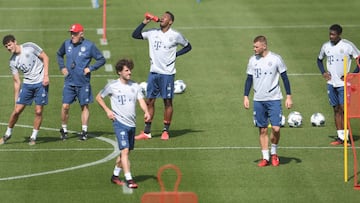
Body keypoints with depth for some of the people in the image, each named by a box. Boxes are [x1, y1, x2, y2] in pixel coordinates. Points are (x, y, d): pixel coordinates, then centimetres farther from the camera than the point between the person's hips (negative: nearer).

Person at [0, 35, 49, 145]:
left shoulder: (30, 47, -8)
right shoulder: (13, 61, 3)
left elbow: (45, 57, -2)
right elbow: (17, 82, 7)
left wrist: (46, 75, -11)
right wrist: (16, 99, 4)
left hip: (41, 82, -3)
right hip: (27, 84, 3)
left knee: (38, 111, -5)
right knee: (17, 110, -2)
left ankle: (34, 137, 10)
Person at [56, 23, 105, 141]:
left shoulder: (89, 46, -6)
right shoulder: (66, 44, 4)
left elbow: (101, 59, 0)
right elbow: (59, 55, 25)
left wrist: (90, 68, -10)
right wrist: (62, 67, 12)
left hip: (83, 82, -2)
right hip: (69, 82, 2)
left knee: (84, 106, 7)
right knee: (65, 106, -4)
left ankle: (84, 131, 16)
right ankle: (64, 129, 13)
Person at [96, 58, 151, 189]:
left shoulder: (135, 86, 7)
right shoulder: (112, 86, -2)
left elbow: (141, 101, -1)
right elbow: (99, 97, 9)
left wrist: (146, 112, -21)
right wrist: (107, 110, -3)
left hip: (132, 123, 5)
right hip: (119, 122, -5)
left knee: (126, 151, 12)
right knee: (125, 150, -15)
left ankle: (115, 175, 29)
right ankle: (129, 179, -18)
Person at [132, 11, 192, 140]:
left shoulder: (175, 35, -2)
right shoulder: (153, 33, 8)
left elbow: (188, 46, 10)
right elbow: (135, 35, 10)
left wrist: (176, 54, -3)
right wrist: (144, 22, 1)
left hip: (167, 73, -4)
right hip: (153, 72, 4)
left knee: (167, 101, 2)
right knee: (149, 101, 4)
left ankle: (166, 131, 10)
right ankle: (147, 132, 8)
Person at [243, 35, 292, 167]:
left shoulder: (276, 59, -5)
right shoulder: (253, 60, 5)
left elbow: (285, 78, 0)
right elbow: (249, 79, 13)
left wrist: (289, 97, -3)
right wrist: (246, 97, 5)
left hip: (274, 99, -3)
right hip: (258, 100, 3)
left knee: (276, 128, -11)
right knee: (262, 130, 4)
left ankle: (274, 153, 11)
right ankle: (265, 157, 11)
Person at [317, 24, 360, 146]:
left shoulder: (348, 46, -8)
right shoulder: (326, 46, 7)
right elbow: (319, 59, 25)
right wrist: (323, 72, 9)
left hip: (344, 83, -5)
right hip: (331, 83, 5)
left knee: (343, 109, -10)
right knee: (336, 109, 6)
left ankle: (345, 137, -7)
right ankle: (340, 136, 9)